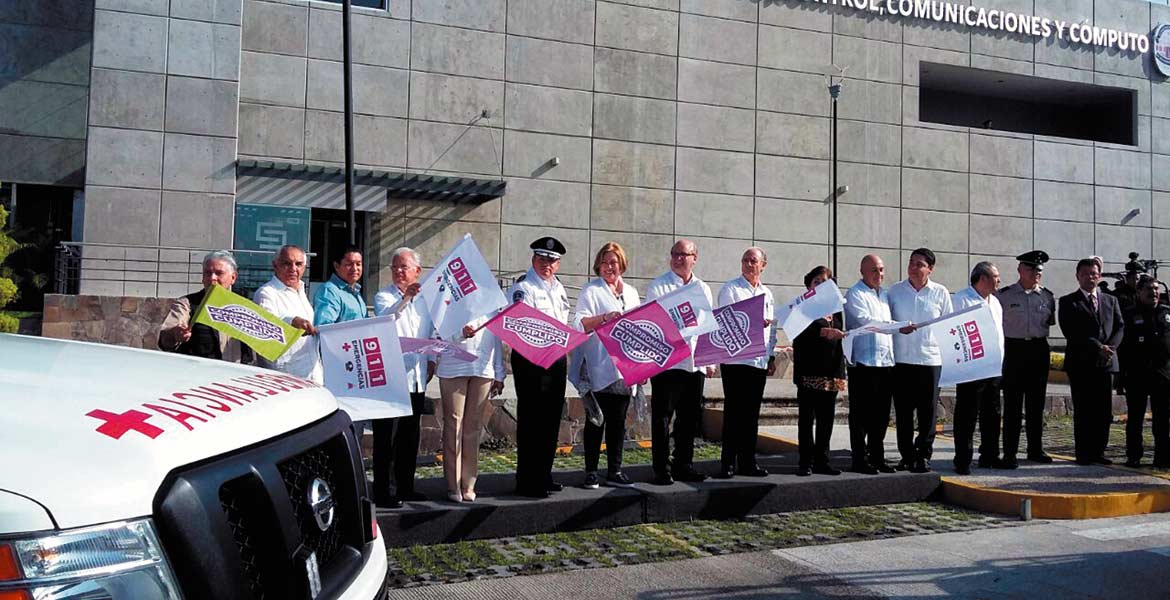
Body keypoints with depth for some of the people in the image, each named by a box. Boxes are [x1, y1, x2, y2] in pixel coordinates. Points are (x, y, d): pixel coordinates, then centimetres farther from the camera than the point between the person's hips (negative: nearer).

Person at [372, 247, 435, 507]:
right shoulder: (384, 296, -2)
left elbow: (431, 332, 23)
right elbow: (384, 318, -25)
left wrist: (431, 360, 13)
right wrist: (405, 298, -40)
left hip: (416, 378, 6)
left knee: (410, 437, 13)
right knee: (385, 439, -3)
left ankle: (405, 487, 23)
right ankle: (382, 492, 1)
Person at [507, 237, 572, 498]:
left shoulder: (558, 287, 17)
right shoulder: (523, 287, -8)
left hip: (557, 359, 8)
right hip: (530, 360, -8)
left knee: (552, 419, 12)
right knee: (531, 421, -4)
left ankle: (543, 475, 24)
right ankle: (527, 483, 3)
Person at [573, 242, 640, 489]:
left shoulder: (631, 292, 17)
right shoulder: (591, 290, 1)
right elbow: (579, 324, -10)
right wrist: (604, 318, -28)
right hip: (599, 369, -4)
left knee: (618, 420, 8)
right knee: (596, 420, 1)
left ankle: (614, 471, 15)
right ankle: (591, 472, 7)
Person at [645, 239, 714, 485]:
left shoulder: (703, 289, 15)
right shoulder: (658, 286, 1)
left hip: (694, 363, 5)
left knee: (691, 416, 9)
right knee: (662, 416, -1)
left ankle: (683, 465, 20)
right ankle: (662, 469, 4)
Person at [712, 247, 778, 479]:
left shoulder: (767, 294, 17)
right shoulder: (730, 289, 0)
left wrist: (772, 356, 16)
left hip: (759, 361, 5)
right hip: (735, 359, -5)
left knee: (751, 414, 8)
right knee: (733, 412, -4)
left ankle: (747, 462, 15)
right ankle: (728, 463, 0)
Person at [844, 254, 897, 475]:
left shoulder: (885, 294, 20)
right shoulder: (855, 294, -4)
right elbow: (865, 320, -17)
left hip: (886, 362, 7)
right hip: (864, 362, -7)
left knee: (881, 415, 11)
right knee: (861, 415, -2)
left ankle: (877, 458, 19)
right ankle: (860, 460, 4)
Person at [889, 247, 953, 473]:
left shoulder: (940, 293, 6)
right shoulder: (895, 291, 6)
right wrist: (898, 328, -6)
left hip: (931, 358, 0)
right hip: (901, 359, 1)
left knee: (928, 410, 1)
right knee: (903, 410, 4)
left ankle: (923, 454, 10)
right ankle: (907, 455, 14)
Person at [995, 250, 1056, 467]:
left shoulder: (1047, 296, 8)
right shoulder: (1004, 295, -3)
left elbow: (1051, 321, 21)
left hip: (1039, 350, 4)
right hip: (1014, 349, -4)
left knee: (1036, 403, 11)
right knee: (1012, 405, -3)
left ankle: (1035, 450, 22)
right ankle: (1009, 453, 1)